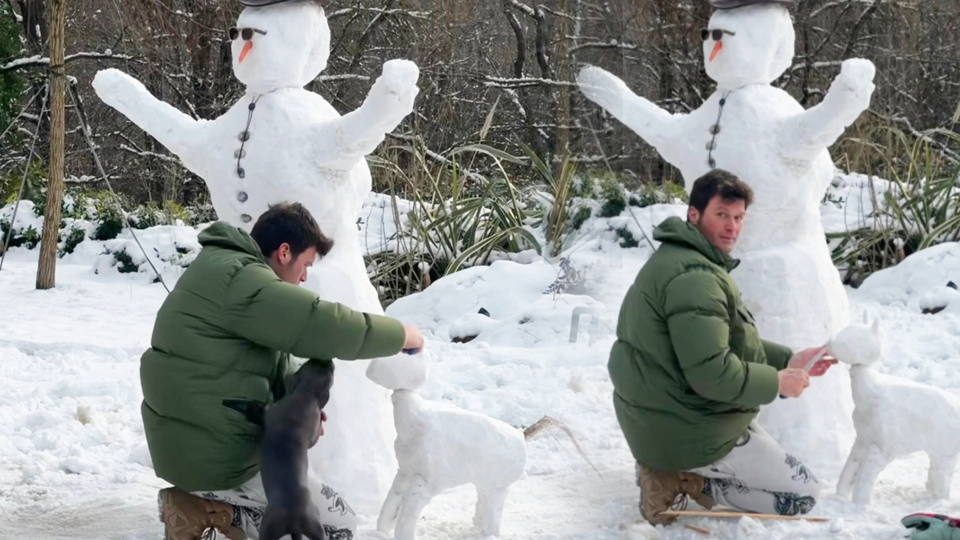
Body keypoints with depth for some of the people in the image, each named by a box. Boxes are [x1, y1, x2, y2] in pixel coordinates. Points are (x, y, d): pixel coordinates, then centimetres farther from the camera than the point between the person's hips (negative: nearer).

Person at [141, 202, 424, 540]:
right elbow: (325, 326, -22)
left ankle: (201, 503, 8)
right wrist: (401, 335, -9)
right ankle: (209, 511, -6)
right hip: (215, 459, -10)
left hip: (184, 445, 10)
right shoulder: (240, 279, -18)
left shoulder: (222, 270, 15)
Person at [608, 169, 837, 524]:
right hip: (689, 434, -10)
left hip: (659, 420, 10)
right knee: (804, 494, 0)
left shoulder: (677, 259, 12)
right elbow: (713, 373, -29)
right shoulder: (694, 278, -24)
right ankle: (685, 481, -4)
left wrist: (788, 360, 12)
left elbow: (729, 343, 20)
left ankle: (669, 472, 13)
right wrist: (778, 382, -15)